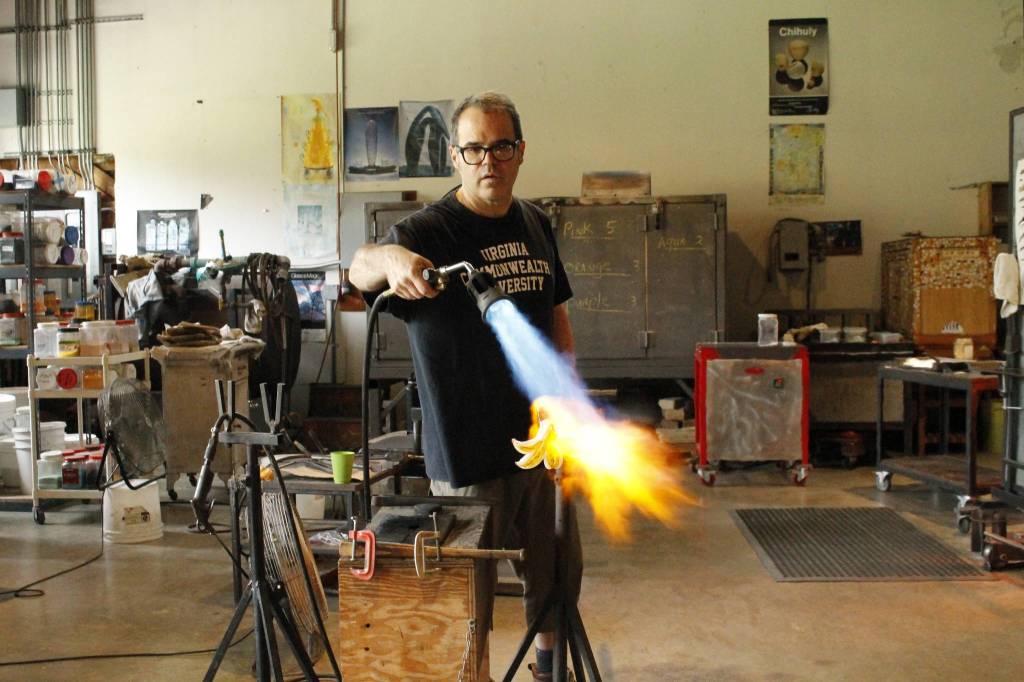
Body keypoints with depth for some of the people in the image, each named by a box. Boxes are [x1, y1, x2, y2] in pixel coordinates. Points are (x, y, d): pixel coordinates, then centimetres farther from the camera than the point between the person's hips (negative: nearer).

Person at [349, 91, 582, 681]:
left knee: (558, 571, 22)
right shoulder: (431, 230, -13)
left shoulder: (536, 224, 7)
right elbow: (361, 268, -32)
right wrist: (389, 258, -55)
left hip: (545, 437, 7)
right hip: (471, 450, -6)